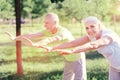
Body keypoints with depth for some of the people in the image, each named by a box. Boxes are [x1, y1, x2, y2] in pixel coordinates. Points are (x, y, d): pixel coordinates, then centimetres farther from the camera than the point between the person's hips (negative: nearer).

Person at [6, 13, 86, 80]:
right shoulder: (48, 31, -9)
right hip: (68, 59, 8)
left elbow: (49, 40, -52)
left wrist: (33, 44, -67)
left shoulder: (63, 32, -35)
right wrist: (15, 38, -22)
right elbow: (33, 35, -14)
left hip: (78, 58, -8)